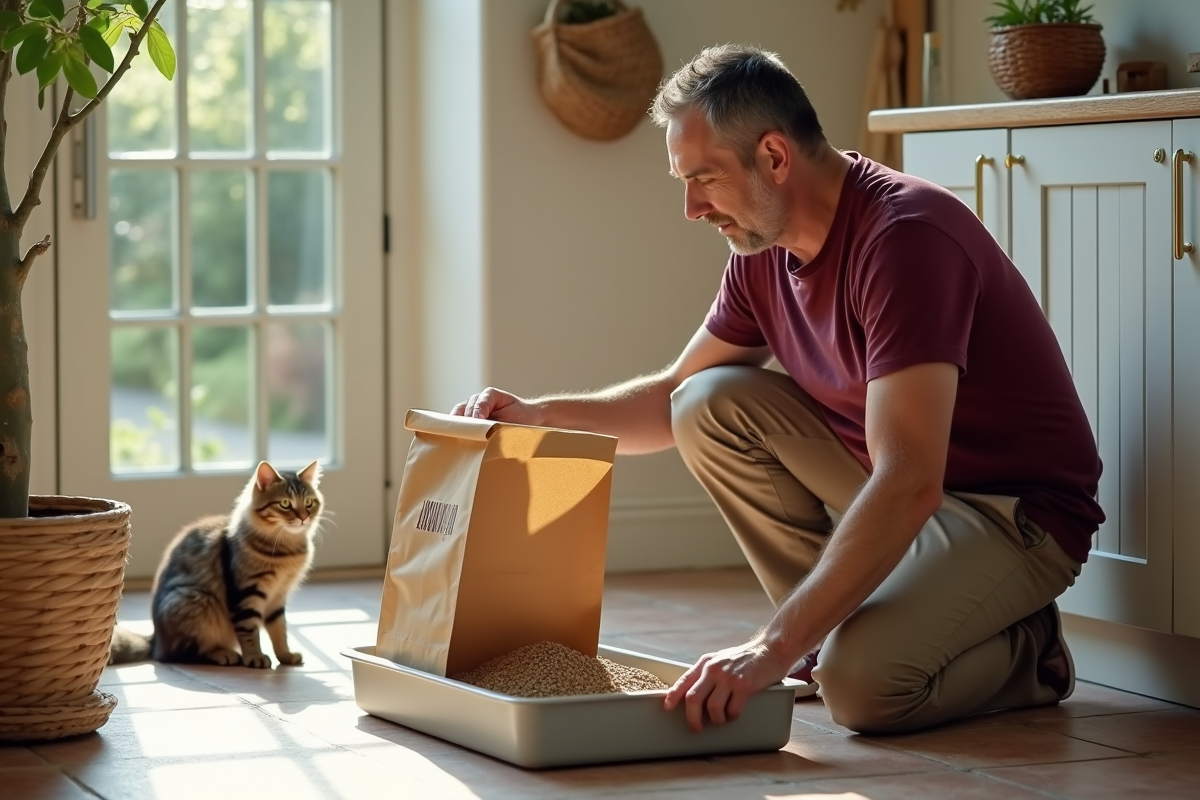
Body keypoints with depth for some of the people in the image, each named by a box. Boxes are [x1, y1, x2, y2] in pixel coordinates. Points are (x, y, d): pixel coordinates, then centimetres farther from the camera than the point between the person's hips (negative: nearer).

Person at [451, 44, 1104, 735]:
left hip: (1017, 512, -8)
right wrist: (539, 415, -3)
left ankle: (1023, 649, 1)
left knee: (863, 683, -31)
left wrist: (774, 648, -42)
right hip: (900, 486, 8)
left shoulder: (904, 236, -28)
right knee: (711, 405, -5)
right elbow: (677, 398, 17)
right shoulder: (763, 253, 0)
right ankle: (845, 618, 3)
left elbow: (908, 485, -37)